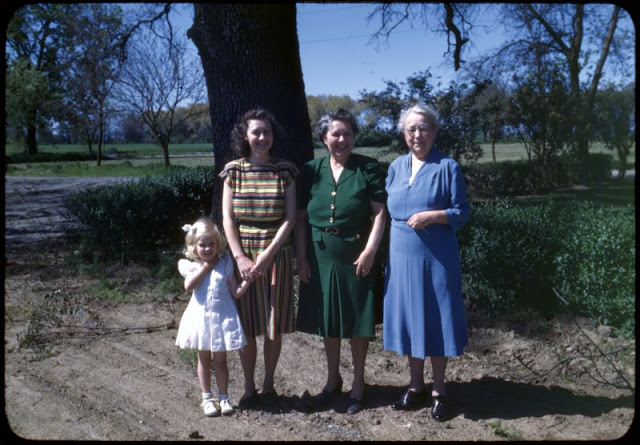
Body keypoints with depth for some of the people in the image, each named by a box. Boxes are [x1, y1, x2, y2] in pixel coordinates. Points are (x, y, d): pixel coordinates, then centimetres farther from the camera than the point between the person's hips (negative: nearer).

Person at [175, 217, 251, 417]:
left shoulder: (225, 263, 0)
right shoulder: (191, 265, 0)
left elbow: (236, 292, -2)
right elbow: (189, 285, -20)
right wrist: (205, 266, -14)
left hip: (222, 317, 0)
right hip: (201, 317, 1)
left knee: (220, 360, 8)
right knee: (204, 359, 12)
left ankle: (223, 397, 20)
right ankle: (207, 398, 23)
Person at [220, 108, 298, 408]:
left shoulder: (285, 170, 0)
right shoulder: (233, 170, 1)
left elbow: (289, 218, -4)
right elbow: (227, 218, 0)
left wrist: (268, 254, -13)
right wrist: (240, 257, -10)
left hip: (276, 256, 0)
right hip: (242, 256, 0)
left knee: (274, 326, 7)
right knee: (246, 326, 6)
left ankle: (269, 384, 24)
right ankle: (249, 387, 21)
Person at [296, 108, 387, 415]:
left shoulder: (368, 169, -4)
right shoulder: (311, 171, 4)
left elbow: (380, 213, -6)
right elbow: (301, 217, 5)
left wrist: (369, 251, -14)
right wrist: (301, 257, -1)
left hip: (356, 257, -3)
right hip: (321, 257, 3)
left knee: (357, 320, 7)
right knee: (327, 320, 14)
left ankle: (358, 383, 25)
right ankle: (333, 379, 32)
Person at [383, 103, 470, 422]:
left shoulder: (448, 167, -5)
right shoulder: (396, 167, 9)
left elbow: (462, 212, -5)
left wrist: (432, 216, -21)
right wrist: (384, 246, 6)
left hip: (436, 257, -4)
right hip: (402, 255, 4)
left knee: (436, 320, 3)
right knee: (409, 318, 10)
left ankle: (438, 391, 18)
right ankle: (416, 386, 26)